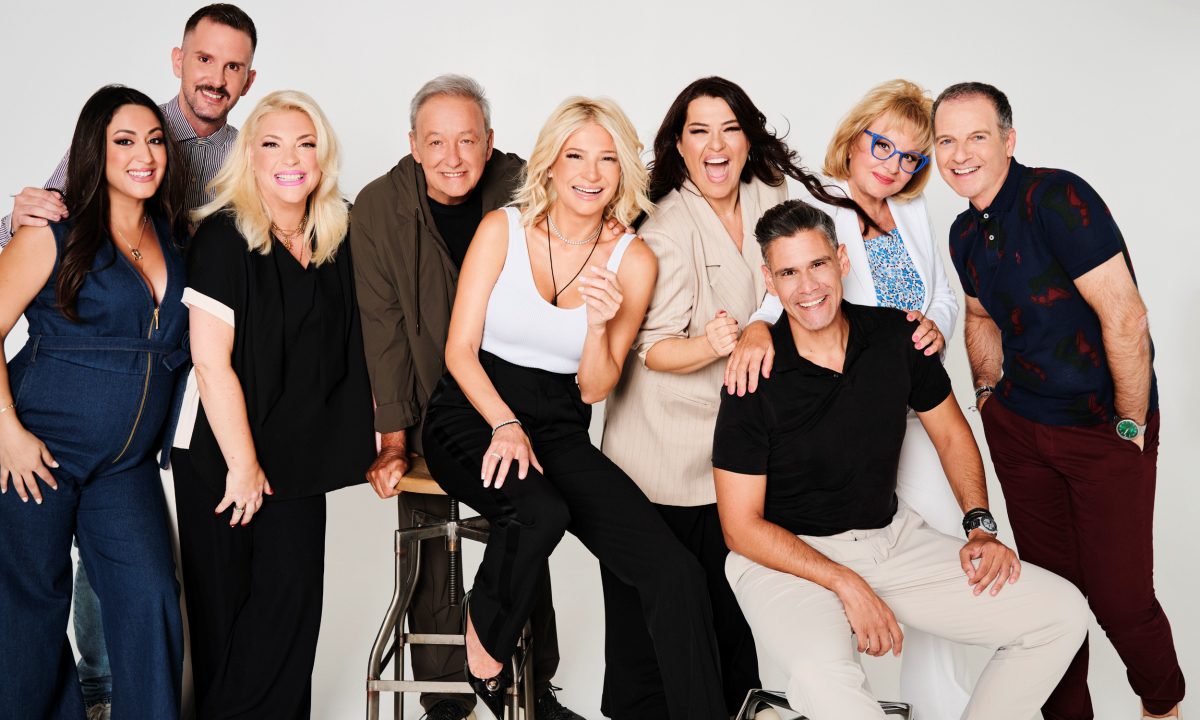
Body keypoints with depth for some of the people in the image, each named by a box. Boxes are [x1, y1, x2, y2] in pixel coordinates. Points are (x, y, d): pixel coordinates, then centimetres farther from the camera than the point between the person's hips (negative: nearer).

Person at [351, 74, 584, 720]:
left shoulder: (524, 192, -11)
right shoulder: (379, 207, -11)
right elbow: (383, 326, -11)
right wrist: (392, 438, -14)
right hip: (423, 408, -1)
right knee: (430, 555, 2)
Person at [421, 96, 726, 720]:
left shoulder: (633, 260, 3)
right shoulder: (502, 229, -1)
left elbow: (594, 389, 4)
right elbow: (460, 347, -3)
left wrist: (600, 324, -16)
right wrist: (505, 425, -18)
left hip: (560, 429, 2)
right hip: (471, 414, -2)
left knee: (676, 574, -19)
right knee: (540, 512, -36)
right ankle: (486, 645, -5)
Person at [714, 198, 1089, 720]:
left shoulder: (896, 336, -3)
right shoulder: (755, 381, -15)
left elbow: (951, 434, 13)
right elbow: (742, 525, -13)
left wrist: (981, 527, 0)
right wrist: (846, 584, -19)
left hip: (892, 536, 5)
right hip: (786, 557, -5)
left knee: (1062, 614, -5)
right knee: (822, 674, -38)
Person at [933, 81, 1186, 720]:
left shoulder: (1056, 198, -19)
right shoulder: (965, 233, 6)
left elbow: (1124, 316, -21)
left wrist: (1130, 424, -15)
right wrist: (989, 393, 13)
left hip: (1105, 429, -6)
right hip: (1019, 427, 6)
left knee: (1119, 595, -3)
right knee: (1049, 581, 11)